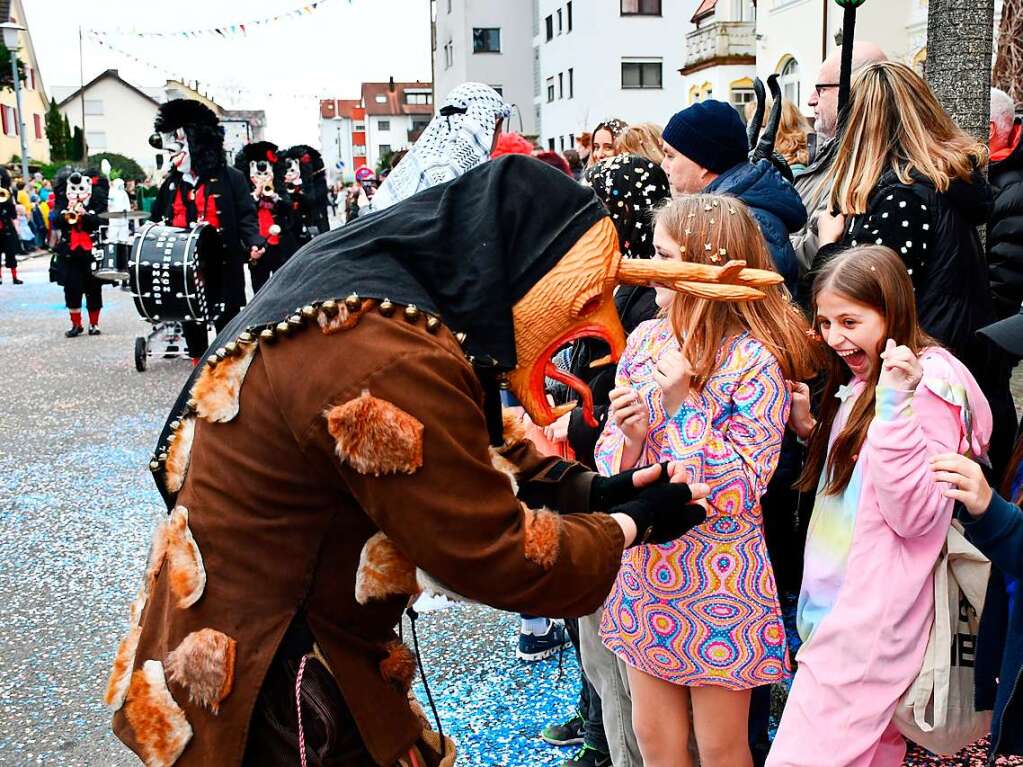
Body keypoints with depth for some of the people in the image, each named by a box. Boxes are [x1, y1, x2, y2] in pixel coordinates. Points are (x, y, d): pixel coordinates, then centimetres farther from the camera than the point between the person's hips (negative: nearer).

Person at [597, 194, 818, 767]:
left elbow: (741, 490, -18)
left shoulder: (756, 360, -16)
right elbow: (610, 462, 4)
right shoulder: (646, 338, 1)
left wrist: (676, 400, -23)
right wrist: (630, 436, -19)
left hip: (719, 579, -5)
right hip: (645, 566, 5)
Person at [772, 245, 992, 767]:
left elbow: (914, 516, -22)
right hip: (836, 602, 9)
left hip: (871, 620, -9)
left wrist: (895, 404, -28)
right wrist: (808, 427, 4)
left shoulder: (928, 383, -15)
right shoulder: (859, 381, 11)